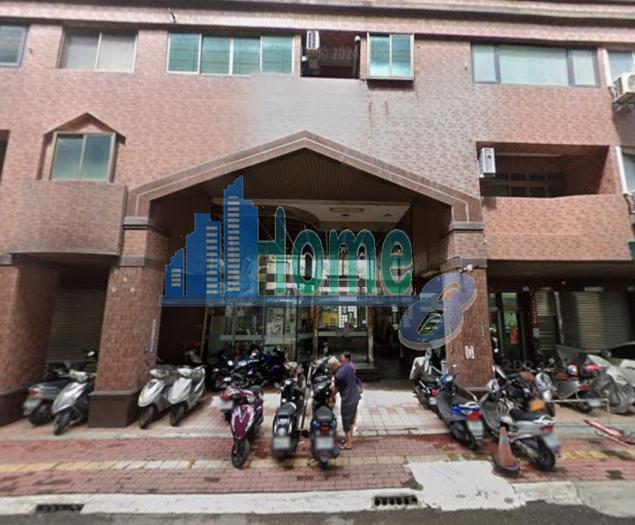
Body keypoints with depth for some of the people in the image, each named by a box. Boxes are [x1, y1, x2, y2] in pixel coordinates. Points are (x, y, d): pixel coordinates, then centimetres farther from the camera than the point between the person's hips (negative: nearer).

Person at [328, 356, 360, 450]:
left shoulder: (338, 375, -21)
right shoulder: (349, 367, 1)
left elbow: (336, 389, -8)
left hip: (348, 399, -8)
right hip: (356, 397, 9)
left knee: (346, 421, 7)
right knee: (351, 419, 22)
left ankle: (348, 444, 18)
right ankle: (350, 438, 37)